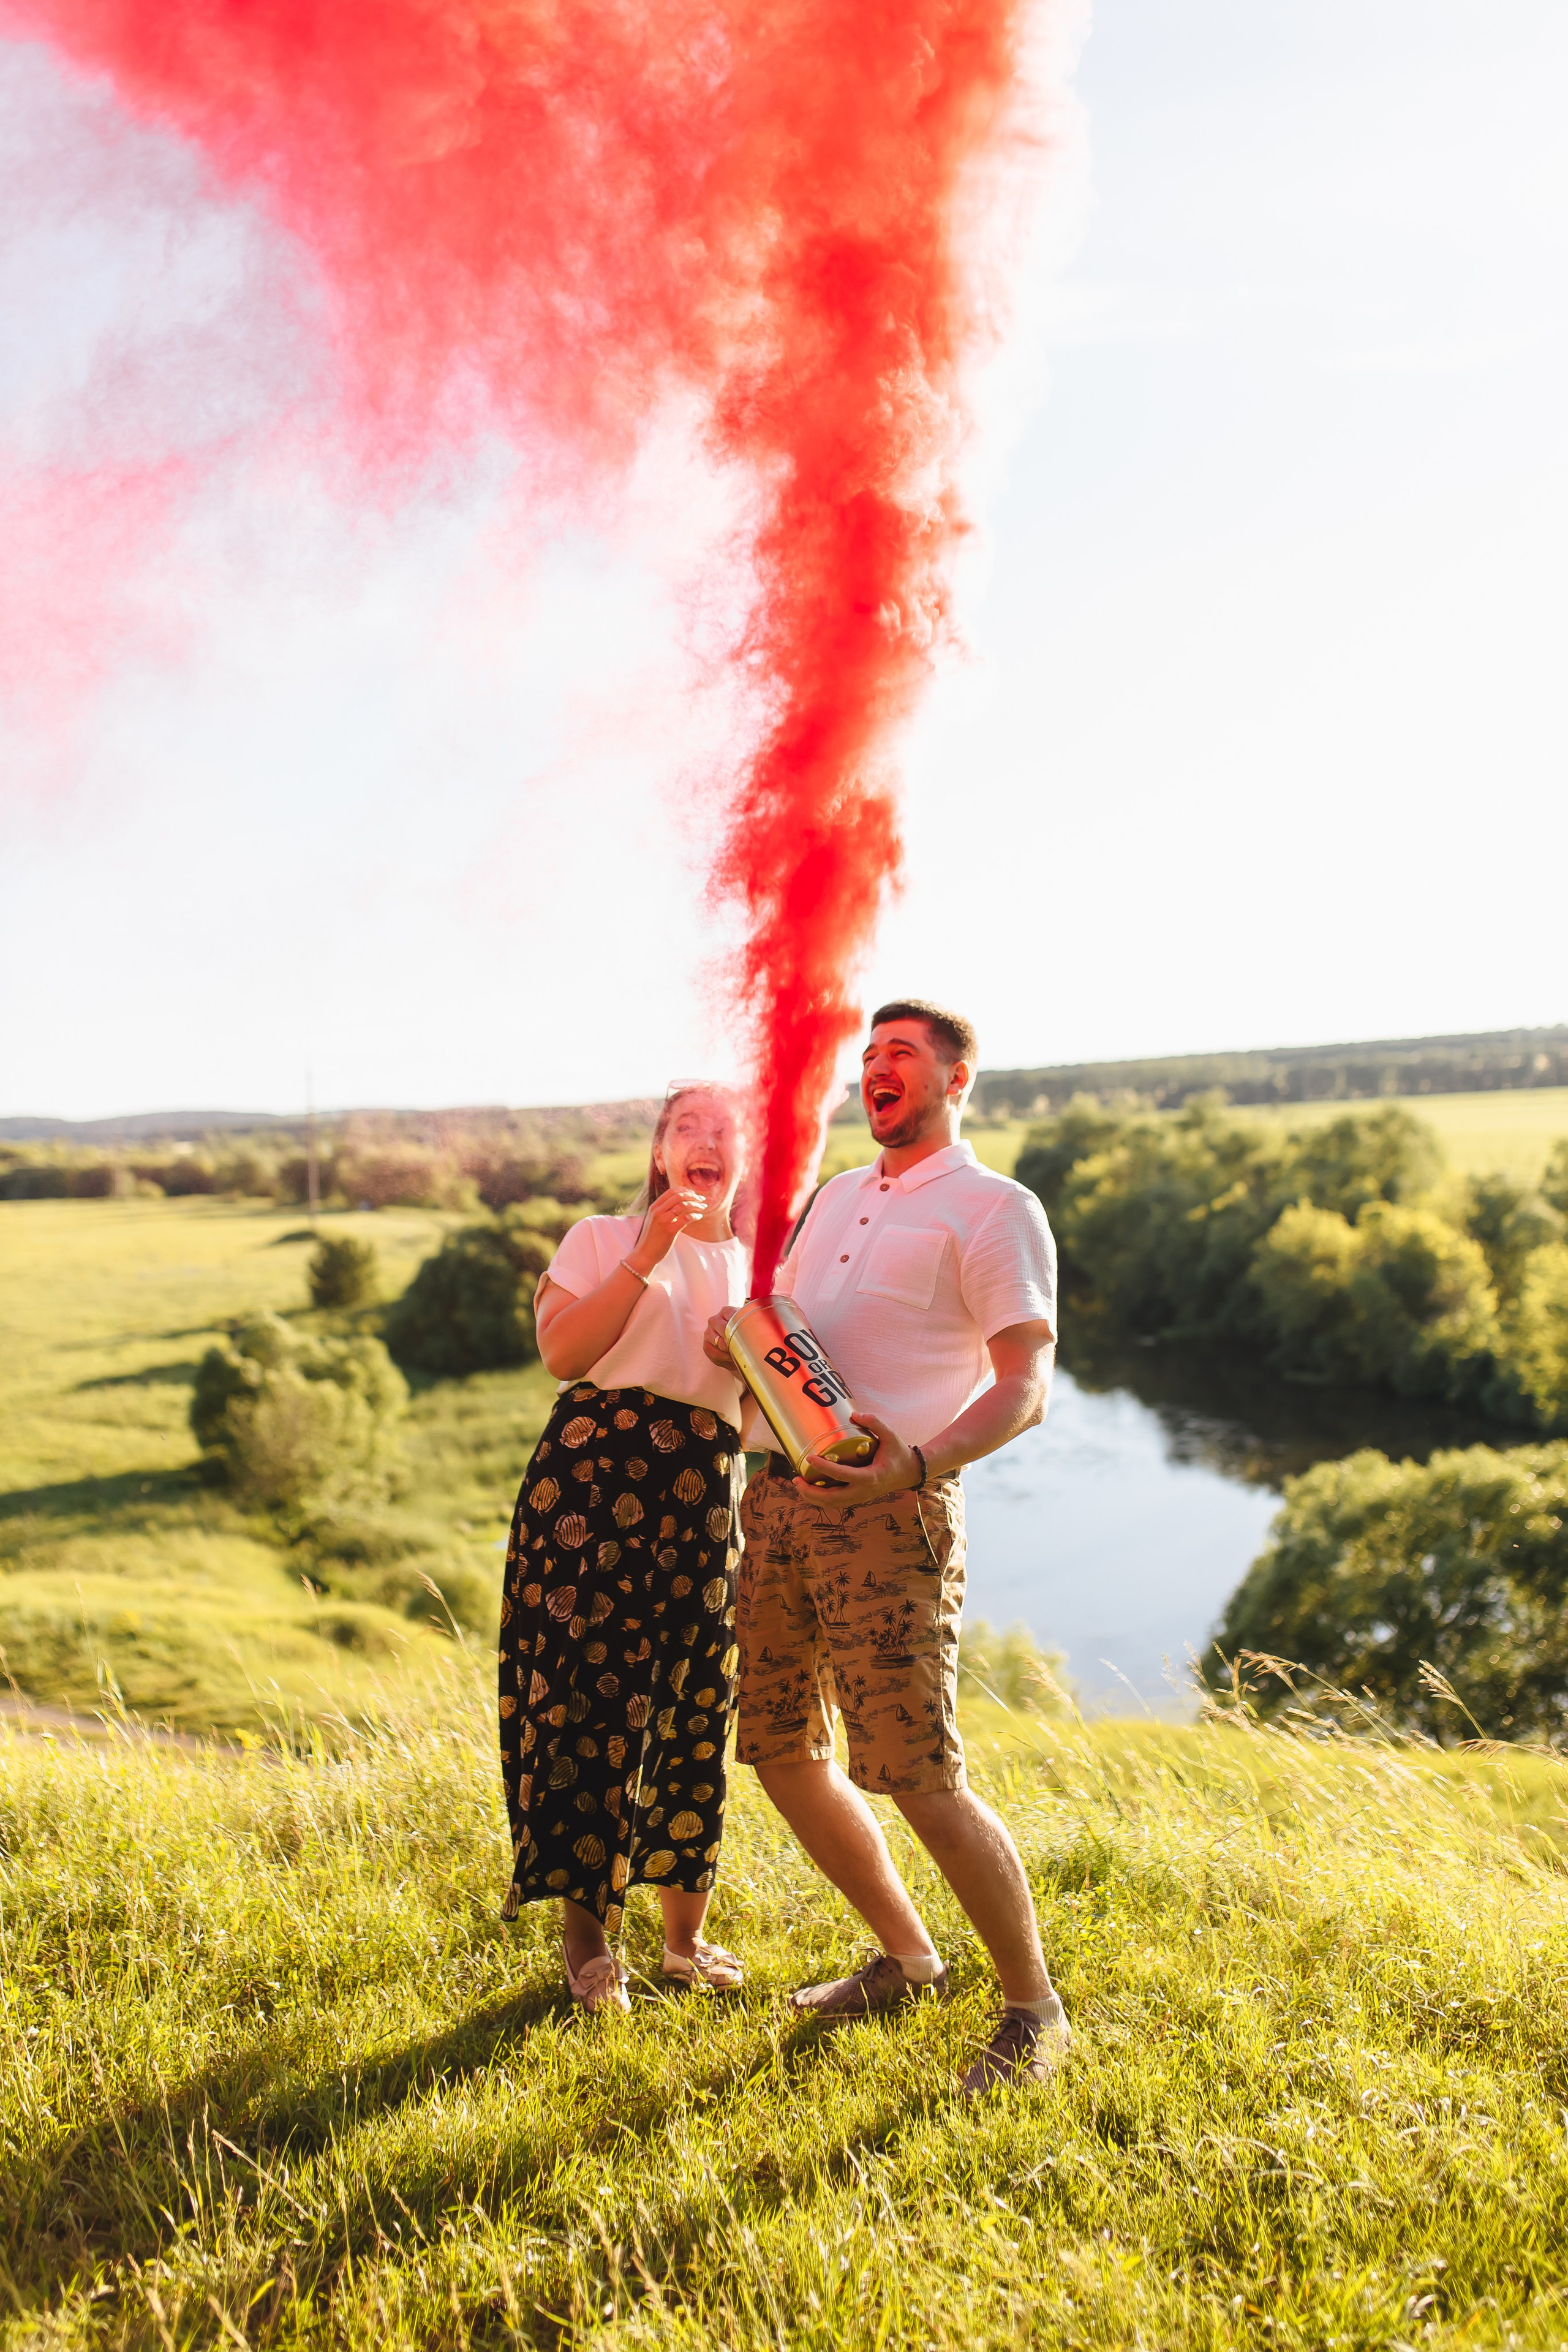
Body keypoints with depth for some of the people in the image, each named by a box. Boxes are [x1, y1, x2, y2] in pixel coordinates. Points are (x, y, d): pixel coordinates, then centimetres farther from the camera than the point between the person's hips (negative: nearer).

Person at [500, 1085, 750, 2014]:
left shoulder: (760, 1270, 19)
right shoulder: (604, 1239, 10)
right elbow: (562, 1353, -6)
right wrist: (644, 1260, -11)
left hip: (704, 1494, 3)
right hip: (594, 1471, -3)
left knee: (695, 1706, 4)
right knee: (590, 1693, -5)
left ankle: (688, 1932, 19)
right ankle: (587, 1936, 8)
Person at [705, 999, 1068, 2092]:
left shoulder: (993, 1208, -3)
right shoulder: (837, 1196, 21)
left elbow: (1027, 1386, -12)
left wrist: (919, 1464, -28)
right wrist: (736, 1336, 5)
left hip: (887, 1509, -8)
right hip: (780, 1496, 8)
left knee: (919, 1778, -10)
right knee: (783, 1752, 11)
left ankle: (1034, 2011, 9)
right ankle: (907, 1959, 30)